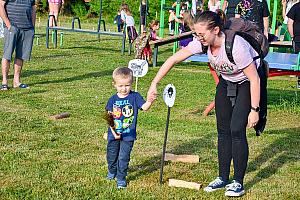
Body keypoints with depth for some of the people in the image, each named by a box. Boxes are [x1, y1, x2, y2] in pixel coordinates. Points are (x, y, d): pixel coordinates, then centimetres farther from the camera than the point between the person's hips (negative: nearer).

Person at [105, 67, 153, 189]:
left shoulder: (135, 97, -8)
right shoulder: (113, 100, -3)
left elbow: (144, 107, -22)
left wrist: (149, 101, -44)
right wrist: (113, 132, -12)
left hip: (128, 135, -3)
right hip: (114, 134, 3)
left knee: (123, 158, -1)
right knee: (111, 155, 19)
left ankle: (121, 178, 15)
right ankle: (112, 172, 45)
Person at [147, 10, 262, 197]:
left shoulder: (236, 46, -37)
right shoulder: (201, 43, -20)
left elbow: (254, 79, -28)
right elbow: (173, 59, -14)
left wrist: (254, 110, -24)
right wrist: (154, 84, -19)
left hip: (247, 83, -6)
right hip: (226, 82, 6)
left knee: (237, 130, -13)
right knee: (223, 130, 6)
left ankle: (238, 182, -2)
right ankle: (223, 178, 17)